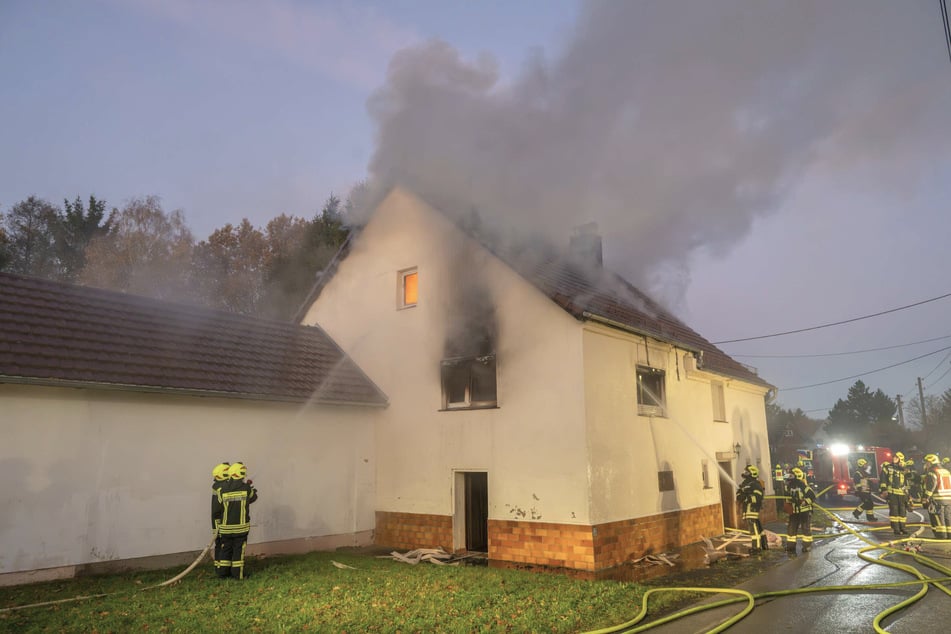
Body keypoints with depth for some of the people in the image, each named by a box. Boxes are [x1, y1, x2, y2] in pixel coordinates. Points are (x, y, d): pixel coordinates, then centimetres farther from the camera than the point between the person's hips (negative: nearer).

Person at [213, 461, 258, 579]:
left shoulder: (222, 491, -6)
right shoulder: (246, 488, -10)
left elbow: (215, 509, -5)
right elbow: (253, 497, 10)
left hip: (226, 527, 2)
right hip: (241, 526, -2)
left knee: (226, 549, 14)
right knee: (239, 549, 5)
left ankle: (223, 572, 20)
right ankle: (237, 573, 7)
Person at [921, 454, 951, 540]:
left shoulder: (931, 472, -9)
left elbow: (929, 487, -16)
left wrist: (926, 500, -13)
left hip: (937, 500, -7)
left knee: (938, 519, -2)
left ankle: (941, 535, -3)